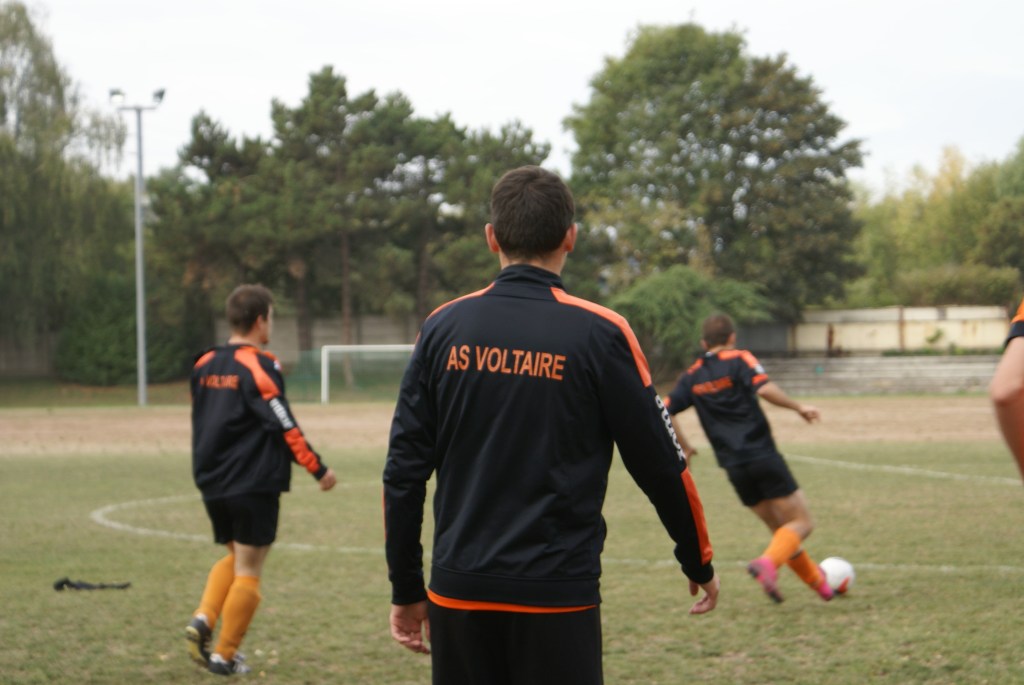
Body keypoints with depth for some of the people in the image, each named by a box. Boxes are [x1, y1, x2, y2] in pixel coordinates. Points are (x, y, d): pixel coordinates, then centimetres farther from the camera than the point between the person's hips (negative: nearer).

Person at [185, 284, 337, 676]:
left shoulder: (204, 365, 8)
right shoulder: (259, 366, -12)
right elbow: (285, 426, -16)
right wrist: (318, 469, -10)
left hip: (213, 484, 7)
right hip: (254, 485, -7)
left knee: (235, 557, 23)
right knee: (248, 571, 3)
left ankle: (203, 620, 2)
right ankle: (225, 655, 5)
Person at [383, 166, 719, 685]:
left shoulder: (443, 328, 2)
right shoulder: (598, 334, -6)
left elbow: (404, 470, 3)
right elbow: (659, 465, -1)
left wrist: (406, 590, 12)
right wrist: (700, 564, 14)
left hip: (458, 594, 3)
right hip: (555, 599, -3)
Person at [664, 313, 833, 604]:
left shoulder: (692, 376, 12)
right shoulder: (739, 360, -1)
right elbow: (764, 389, -19)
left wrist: (683, 446, 20)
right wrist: (798, 407, -7)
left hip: (734, 467, 5)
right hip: (763, 457, -5)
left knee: (780, 529, 17)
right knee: (801, 523, -1)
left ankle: (819, 583, 18)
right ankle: (768, 562, -26)